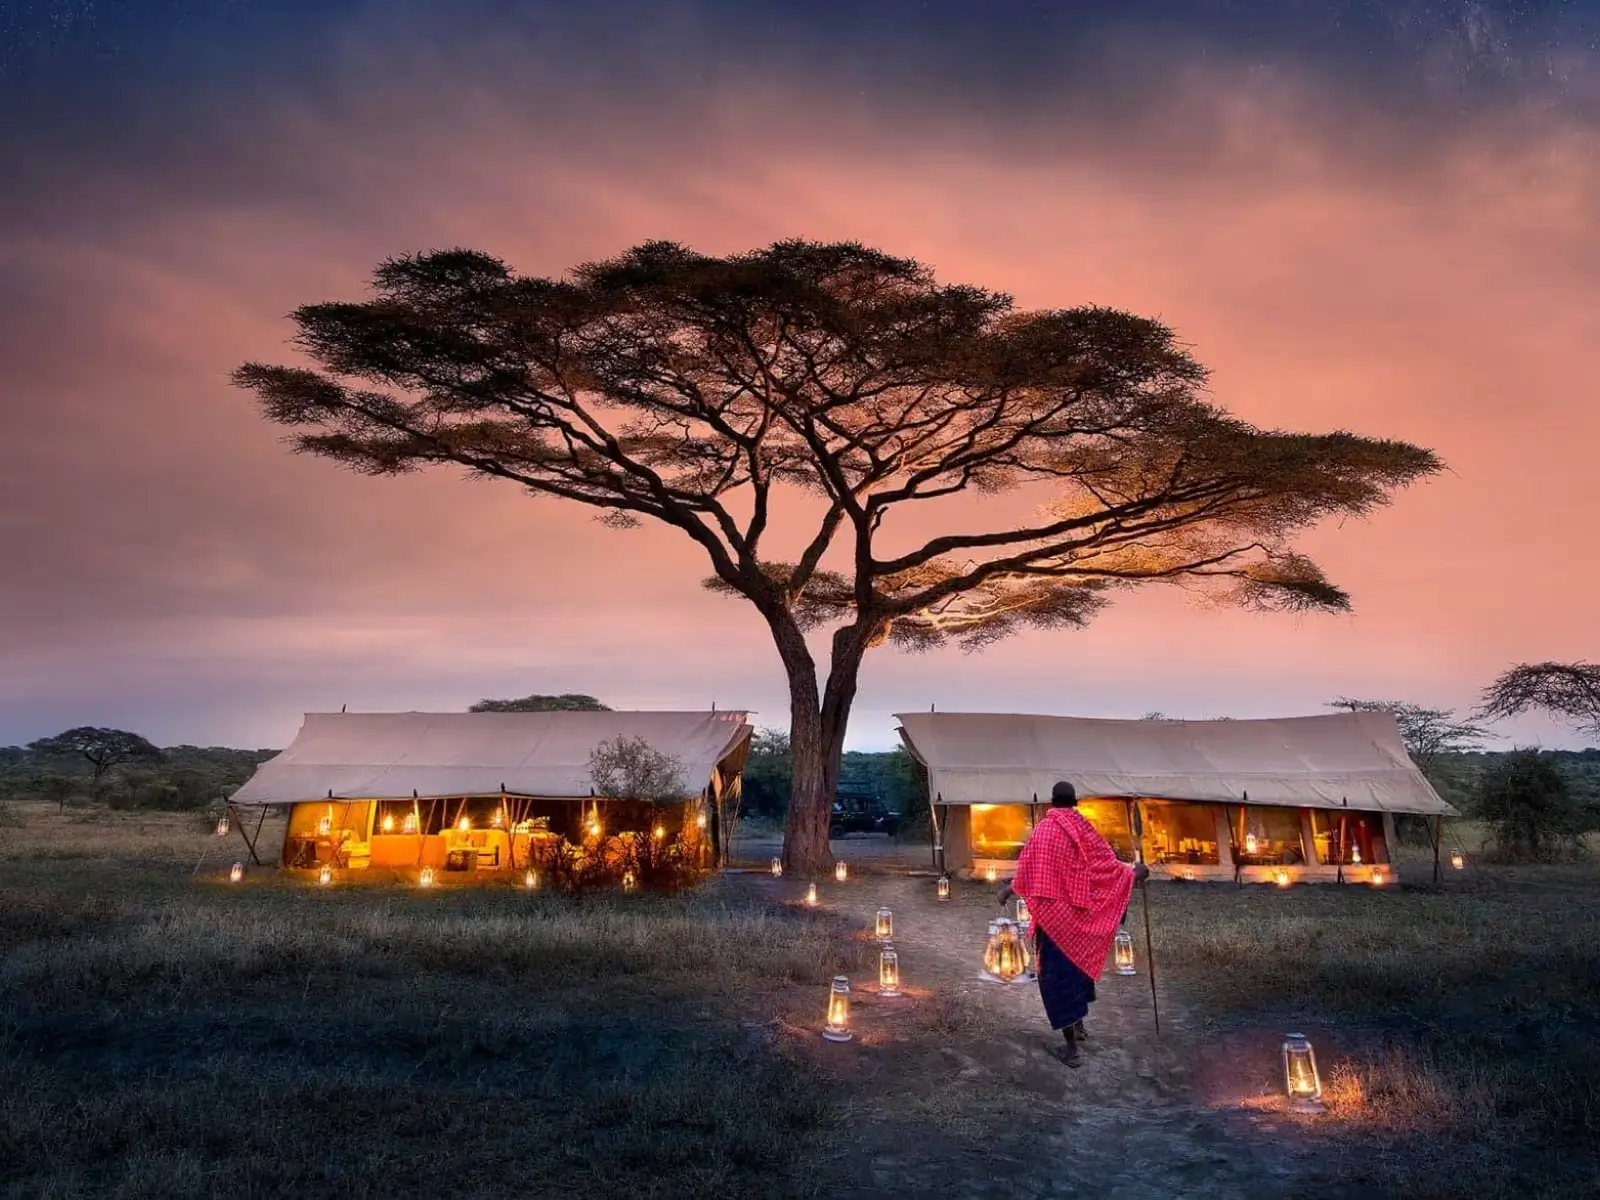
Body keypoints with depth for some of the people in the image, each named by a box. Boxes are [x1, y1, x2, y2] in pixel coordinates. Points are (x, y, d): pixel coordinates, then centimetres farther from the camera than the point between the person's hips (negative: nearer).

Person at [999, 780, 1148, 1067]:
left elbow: (1028, 870, -10)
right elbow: (1108, 862, 5)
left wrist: (1009, 890, 7)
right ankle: (1078, 1025, 38)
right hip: (1081, 913, 5)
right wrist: (1133, 873, 24)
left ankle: (1070, 1048, 3)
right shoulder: (1085, 829, -1)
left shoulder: (1044, 830, -12)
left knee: (1058, 974, 0)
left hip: (1054, 912, -5)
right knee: (1078, 964, 22)